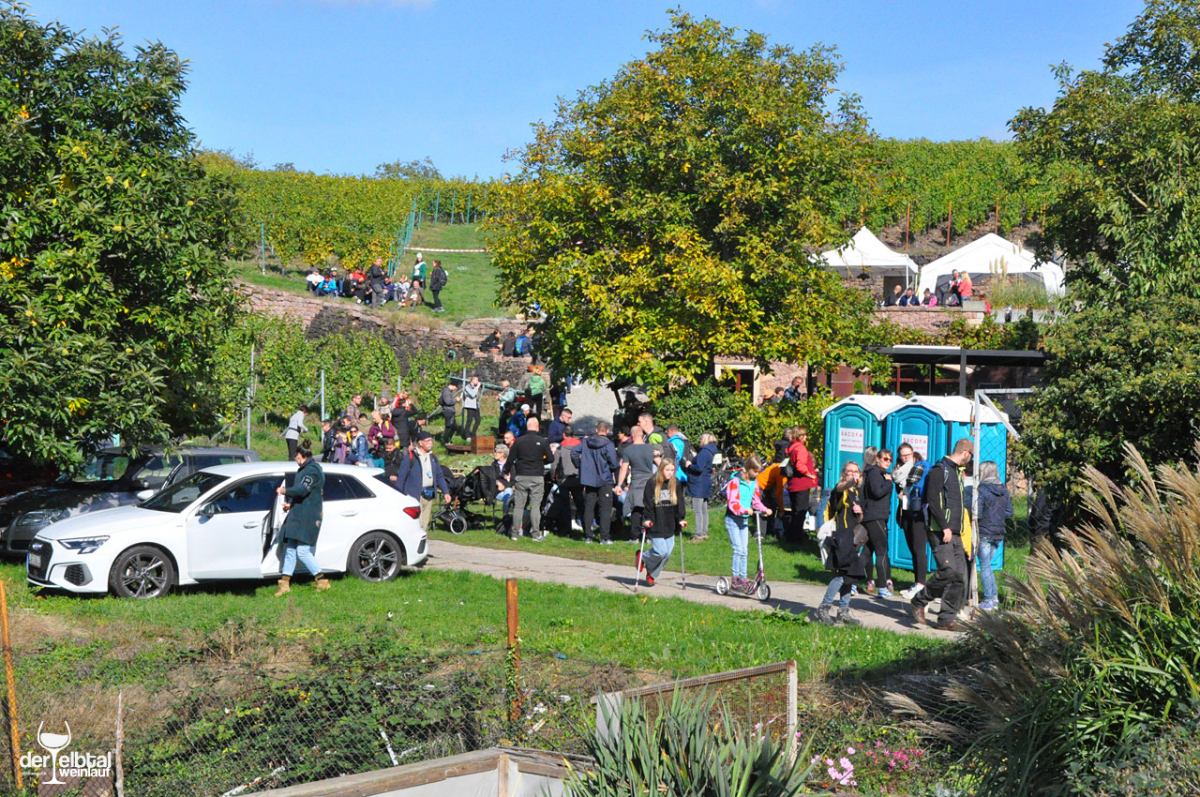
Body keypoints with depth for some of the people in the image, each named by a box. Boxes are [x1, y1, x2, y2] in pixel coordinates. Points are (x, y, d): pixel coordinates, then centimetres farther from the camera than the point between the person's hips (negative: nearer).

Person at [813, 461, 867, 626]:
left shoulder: (856, 492, 17)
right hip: (840, 536, -8)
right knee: (841, 574, -14)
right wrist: (851, 481, -56)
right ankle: (823, 609, -5)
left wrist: (860, 512, 2)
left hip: (852, 537, 8)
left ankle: (844, 612, 19)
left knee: (850, 575, 10)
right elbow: (842, 486, -34)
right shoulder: (840, 489, -6)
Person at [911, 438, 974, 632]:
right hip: (941, 531, -9)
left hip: (954, 532, 9)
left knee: (960, 575, 1)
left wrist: (957, 528, 20)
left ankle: (947, 618, 5)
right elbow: (933, 501, -17)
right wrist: (945, 527, -22)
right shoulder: (939, 470, -8)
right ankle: (919, 601, 2)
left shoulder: (956, 472, 21)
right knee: (948, 570, -17)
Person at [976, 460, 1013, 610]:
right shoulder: (1005, 491, 6)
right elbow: (1009, 513, 6)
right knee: (987, 565, 18)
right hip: (999, 534, 6)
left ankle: (988, 601, 2)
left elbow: (977, 514, -17)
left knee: (985, 566, 1)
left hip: (984, 533, -6)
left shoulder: (982, 490, -14)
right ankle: (994, 598, 17)